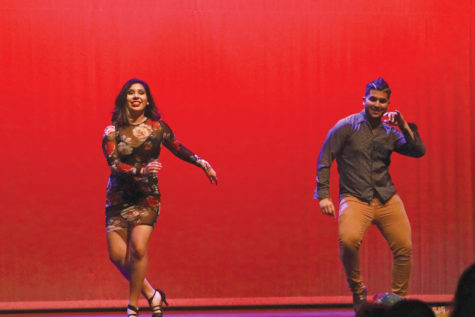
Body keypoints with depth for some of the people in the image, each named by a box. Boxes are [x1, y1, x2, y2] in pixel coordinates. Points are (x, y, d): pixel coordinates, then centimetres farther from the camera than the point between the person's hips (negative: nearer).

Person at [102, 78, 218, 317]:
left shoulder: (157, 127, 3)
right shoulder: (113, 132, -1)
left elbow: (178, 149, 20)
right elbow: (114, 165, -13)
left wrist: (202, 163, 18)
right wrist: (141, 170, -28)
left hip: (147, 197, -1)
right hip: (118, 199, 1)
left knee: (138, 248, -18)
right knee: (117, 255, -5)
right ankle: (151, 294, 16)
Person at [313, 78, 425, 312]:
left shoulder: (390, 132, 12)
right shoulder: (346, 127, 1)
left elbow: (419, 151, 4)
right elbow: (324, 160, 0)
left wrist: (404, 125, -7)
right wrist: (323, 195, -9)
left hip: (387, 198, 4)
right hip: (355, 198, -4)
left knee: (404, 248, -7)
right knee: (348, 240, -30)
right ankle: (356, 289, -5)